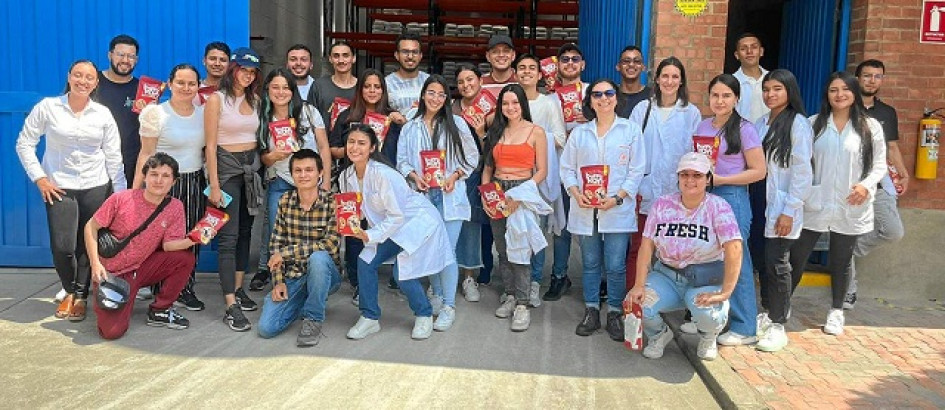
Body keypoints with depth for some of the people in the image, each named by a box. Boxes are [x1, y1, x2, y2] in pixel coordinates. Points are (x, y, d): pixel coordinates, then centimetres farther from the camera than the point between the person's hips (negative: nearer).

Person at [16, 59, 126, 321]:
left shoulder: (103, 114, 3)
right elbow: (24, 144, 3)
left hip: (96, 188, 1)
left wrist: (120, 193, 0)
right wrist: (39, 178, -5)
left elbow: (114, 156, 4)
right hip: (58, 188, -1)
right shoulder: (47, 107, -1)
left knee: (88, 246, 5)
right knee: (62, 247, -7)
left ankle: (81, 296, 24)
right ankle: (70, 291, 22)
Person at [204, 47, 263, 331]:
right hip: (227, 166, -6)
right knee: (228, 236, -9)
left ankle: (238, 290, 24)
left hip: (251, 166, 6)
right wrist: (214, 185, -14)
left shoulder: (254, 100, 11)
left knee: (245, 231, 11)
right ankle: (231, 307, -10)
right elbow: (210, 145, -10)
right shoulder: (217, 99, -7)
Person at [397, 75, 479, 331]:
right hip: (422, 195, 3)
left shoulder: (457, 124, 4)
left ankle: (448, 307, 1)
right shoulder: (410, 128, 10)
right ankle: (437, 296, 27)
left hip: (450, 195, -3)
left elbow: (472, 156, 5)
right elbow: (402, 160, 10)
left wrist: (455, 175, -9)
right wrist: (414, 176, -9)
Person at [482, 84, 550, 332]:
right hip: (497, 192, 5)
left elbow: (541, 171, -3)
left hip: (523, 193, -5)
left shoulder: (536, 132, 0)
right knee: (502, 248, 7)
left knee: (519, 249, -11)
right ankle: (510, 295, 20)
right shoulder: (496, 132, 14)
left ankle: (522, 305, -5)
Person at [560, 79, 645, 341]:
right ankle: (591, 312, 22)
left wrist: (617, 198, -12)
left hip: (618, 210, -2)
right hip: (585, 210, 3)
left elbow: (636, 171, 0)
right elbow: (567, 168, 9)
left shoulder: (631, 130, 4)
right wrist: (576, 194, -9)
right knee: (590, 264, 10)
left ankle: (615, 314, 14)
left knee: (615, 266, -1)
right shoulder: (579, 133, 12)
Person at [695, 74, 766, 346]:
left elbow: (758, 171, -9)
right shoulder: (703, 126, 11)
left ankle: (745, 328, 9)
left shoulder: (744, 129, -6)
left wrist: (720, 179, -15)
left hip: (731, 198, -6)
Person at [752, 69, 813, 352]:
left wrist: (789, 210, -14)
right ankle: (766, 314, 24)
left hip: (782, 206, -5)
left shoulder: (798, 124, -7)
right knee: (763, 261, 10)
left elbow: (802, 171, -11)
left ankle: (777, 326, 9)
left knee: (777, 263, -2)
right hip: (760, 202, 5)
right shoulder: (761, 124, 11)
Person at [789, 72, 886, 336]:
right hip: (814, 205, 0)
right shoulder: (814, 123, 3)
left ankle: (836, 311, 28)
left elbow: (880, 165, 2)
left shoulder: (870, 127, 2)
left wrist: (866, 185, -16)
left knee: (841, 262, 12)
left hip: (851, 208, 0)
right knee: (796, 258, 3)